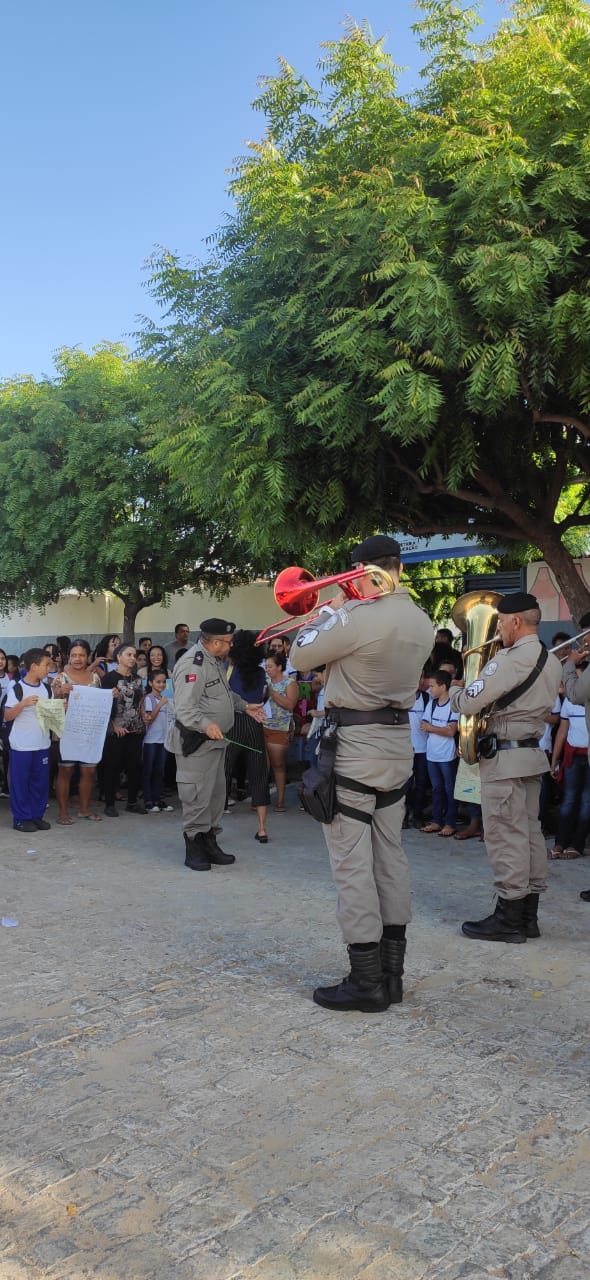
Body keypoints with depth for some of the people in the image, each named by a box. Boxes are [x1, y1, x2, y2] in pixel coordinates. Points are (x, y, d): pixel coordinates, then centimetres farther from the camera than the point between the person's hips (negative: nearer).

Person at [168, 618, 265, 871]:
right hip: (196, 742, -10)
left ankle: (209, 843, 28)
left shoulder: (215, 660, 12)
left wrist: (245, 706, 26)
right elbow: (184, 708, -29)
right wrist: (206, 725, -43)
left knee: (216, 793, 16)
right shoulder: (192, 664, -22)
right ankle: (194, 848, 7)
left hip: (216, 740, 10)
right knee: (198, 796, -5)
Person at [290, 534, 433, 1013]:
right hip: (399, 742, 8)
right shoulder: (422, 622, 6)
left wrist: (330, 610, 9)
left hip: (354, 744, -8)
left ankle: (366, 981, 3)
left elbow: (301, 655, -6)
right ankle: (391, 973, 20)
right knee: (390, 856, 12)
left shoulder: (359, 616, -19)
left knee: (352, 863, -2)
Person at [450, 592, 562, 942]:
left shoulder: (509, 660, -18)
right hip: (533, 753, 9)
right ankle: (529, 915, 19)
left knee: (507, 837, -3)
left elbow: (468, 703, -18)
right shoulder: (552, 662, 10)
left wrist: (454, 691, 3)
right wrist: (494, 704, 14)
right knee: (531, 833, 12)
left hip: (505, 757, -9)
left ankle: (508, 918, 3)